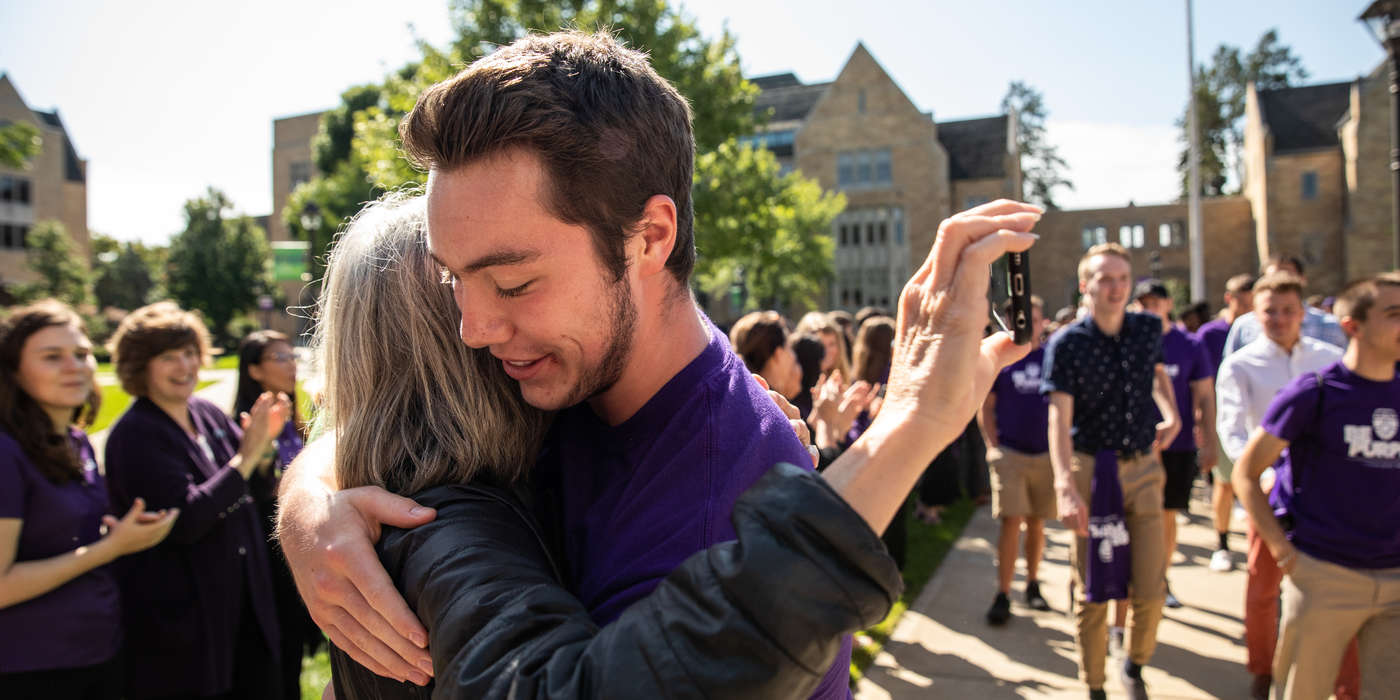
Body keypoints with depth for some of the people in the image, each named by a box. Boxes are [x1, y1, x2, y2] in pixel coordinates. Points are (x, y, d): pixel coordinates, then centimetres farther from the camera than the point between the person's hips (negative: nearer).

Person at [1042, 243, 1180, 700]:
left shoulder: (1148, 329, 2)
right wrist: (1065, 487, -31)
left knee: (1151, 591, 3)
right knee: (1092, 593, 4)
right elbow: (1059, 418, -19)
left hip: (1143, 468, 3)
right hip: (1091, 471, -3)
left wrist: (1171, 415, 9)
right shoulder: (1067, 344, -11)